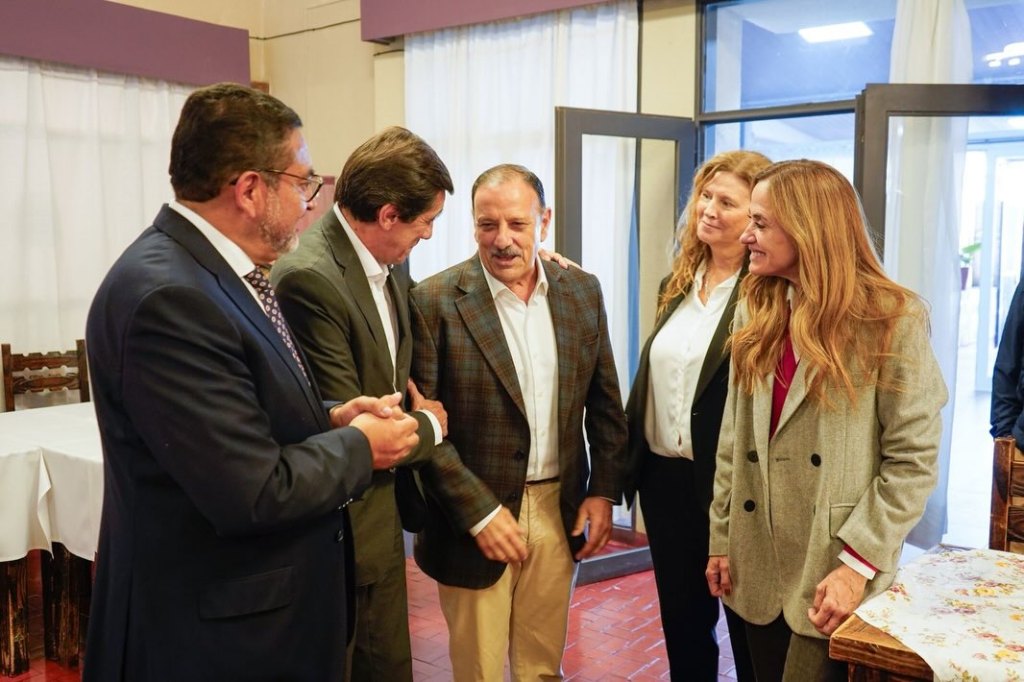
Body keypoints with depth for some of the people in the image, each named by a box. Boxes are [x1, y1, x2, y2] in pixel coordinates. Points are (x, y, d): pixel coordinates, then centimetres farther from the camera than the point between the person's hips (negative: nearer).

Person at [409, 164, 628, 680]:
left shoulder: (582, 291, 1)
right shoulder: (435, 301, -12)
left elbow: (605, 402, 8)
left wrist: (604, 491, 2)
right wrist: (478, 513, -15)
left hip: (560, 512, 4)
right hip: (474, 518, -3)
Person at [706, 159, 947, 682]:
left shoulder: (892, 319, -10)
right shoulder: (755, 311, 5)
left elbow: (912, 460, -11)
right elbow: (733, 438, 7)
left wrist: (857, 564, -15)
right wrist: (722, 538, 6)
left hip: (833, 574, -5)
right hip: (756, 568, 5)